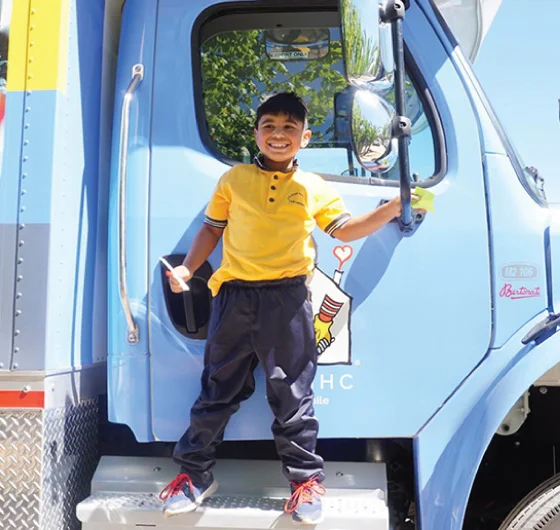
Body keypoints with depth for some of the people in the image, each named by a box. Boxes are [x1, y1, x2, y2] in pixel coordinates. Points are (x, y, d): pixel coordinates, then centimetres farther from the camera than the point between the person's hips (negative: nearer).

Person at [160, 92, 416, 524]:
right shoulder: (233, 181, 8)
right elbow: (212, 229, 14)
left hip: (287, 298, 0)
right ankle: (196, 473, 26)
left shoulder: (315, 189, 9)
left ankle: (306, 478, 21)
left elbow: (346, 230, 10)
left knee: (293, 394, 6)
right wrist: (187, 268, 1)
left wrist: (394, 207, 2)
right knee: (218, 389, 10)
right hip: (235, 294, 1)